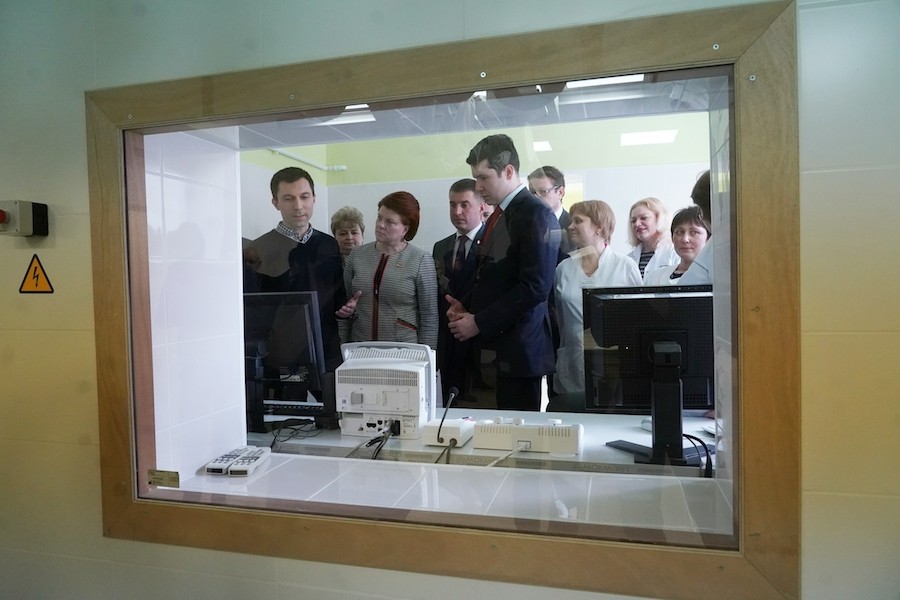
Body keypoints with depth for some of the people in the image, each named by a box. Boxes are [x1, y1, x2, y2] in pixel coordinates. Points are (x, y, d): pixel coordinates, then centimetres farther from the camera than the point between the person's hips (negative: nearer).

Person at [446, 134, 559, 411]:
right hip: (490, 346, 7)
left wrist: (479, 322, -15)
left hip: (518, 349, -7)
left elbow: (535, 287, -18)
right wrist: (466, 306, 3)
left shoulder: (536, 214, -11)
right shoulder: (498, 215, 15)